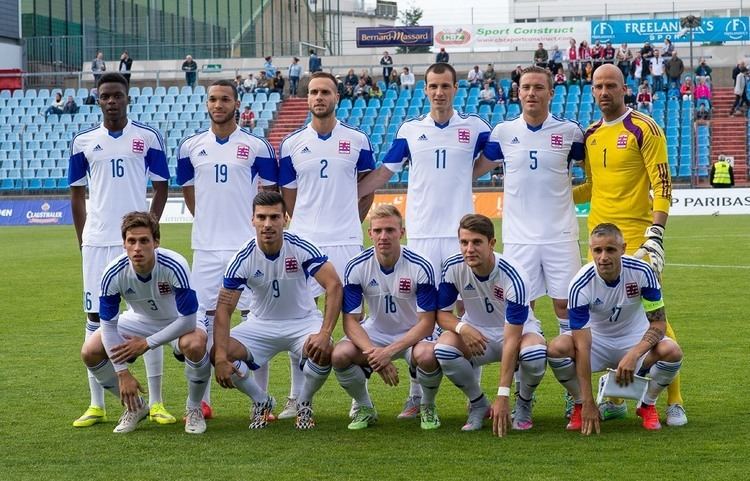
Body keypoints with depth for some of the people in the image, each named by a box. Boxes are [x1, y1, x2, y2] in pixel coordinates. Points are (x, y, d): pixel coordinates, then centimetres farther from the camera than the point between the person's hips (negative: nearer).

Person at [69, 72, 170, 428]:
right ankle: (96, 405, 10)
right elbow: (77, 194, 11)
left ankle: (156, 402, 7)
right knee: (96, 317, 3)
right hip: (97, 242, 2)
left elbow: (161, 187, 6)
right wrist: (82, 240, 5)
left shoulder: (148, 138, 1)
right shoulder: (83, 142, 6)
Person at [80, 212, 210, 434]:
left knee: (195, 344, -38)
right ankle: (135, 406, 9)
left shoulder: (175, 266, -34)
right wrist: (123, 373, -22)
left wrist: (147, 344, -28)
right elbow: (109, 325, -17)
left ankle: (194, 409, -8)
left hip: (179, 322, -3)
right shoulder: (114, 274, -26)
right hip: (139, 320, 3)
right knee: (90, 351, -15)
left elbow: (188, 320, -30)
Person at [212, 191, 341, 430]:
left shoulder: (300, 248, -20)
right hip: (261, 325, 2)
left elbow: (334, 286, -23)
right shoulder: (243, 258, -17)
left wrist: (324, 334, -35)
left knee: (323, 353, -34)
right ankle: (262, 402, 7)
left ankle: (303, 405, 2)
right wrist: (221, 358, -29)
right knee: (217, 353, -22)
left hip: (303, 322, -1)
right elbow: (224, 309, -16)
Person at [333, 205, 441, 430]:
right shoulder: (356, 267, -12)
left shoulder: (420, 267, -18)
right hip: (375, 333, 2)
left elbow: (426, 322, -17)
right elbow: (350, 320, -12)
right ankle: (365, 408, 2)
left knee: (427, 356, -37)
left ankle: (428, 407, -2)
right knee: (340, 355, -28)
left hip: (412, 335, -2)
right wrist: (372, 352, -30)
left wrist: (390, 351, -28)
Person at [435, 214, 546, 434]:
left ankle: (523, 404, -3)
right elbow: (442, 313, -7)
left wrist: (503, 396, -38)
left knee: (535, 354, -38)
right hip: (475, 333, 3)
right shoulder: (453, 267, -18)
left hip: (519, 331, -3)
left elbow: (511, 340, -33)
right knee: (443, 349, -30)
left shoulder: (514, 278, -30)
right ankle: (478, 405, -2)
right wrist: (462, 327, -33)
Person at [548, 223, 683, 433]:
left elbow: (658, 323, -17)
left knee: (671, 351, -31)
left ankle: (648, 405, -1)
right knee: (557, 348, -31)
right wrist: (589, 403, -31)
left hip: (636, 339, 1)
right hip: (597, 339, 0)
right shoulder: (580, 285, -26)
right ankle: (581, 405, -3)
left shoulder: (642, 272, -22)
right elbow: (582, 346, -27)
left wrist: (633, 355, -36)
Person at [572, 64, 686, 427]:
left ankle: (674, 401, -2)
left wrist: (656, 235, -18)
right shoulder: (590, 135, 14)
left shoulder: (643, 129, -6)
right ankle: (613, 399, 17)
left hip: (636, 236, -6)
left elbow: (662, 186, -10)